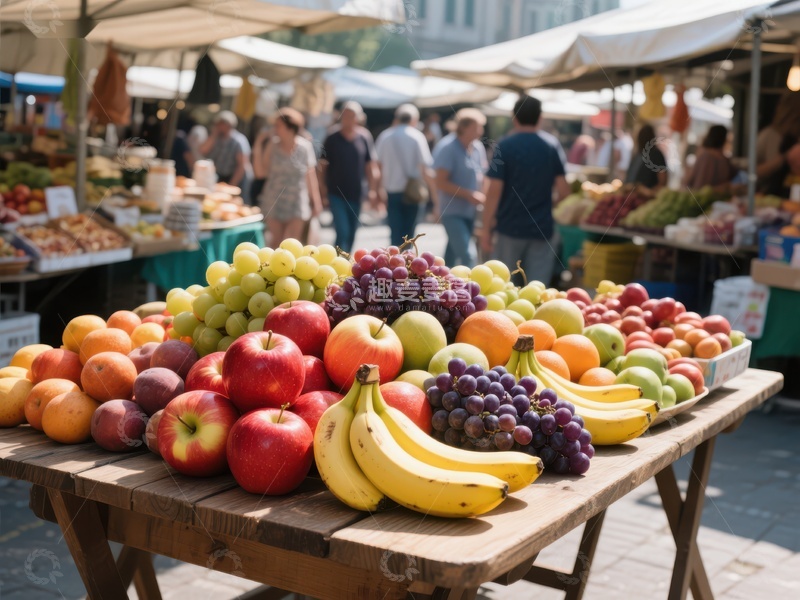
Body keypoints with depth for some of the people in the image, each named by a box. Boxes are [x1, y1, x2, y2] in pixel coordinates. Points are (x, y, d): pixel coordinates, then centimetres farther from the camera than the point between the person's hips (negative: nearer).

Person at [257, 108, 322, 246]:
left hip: (297, 204, -2)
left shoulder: (305, 147, -7)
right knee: (276, 243, 8)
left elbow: (310, 176, 0)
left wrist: (316, 201, 2)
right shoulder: (274, 145, -1)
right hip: (274, 203, 2)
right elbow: (262, 171, 0)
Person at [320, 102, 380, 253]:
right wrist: (323, 190, -2)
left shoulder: (364, 138, 2)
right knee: (342, 232, -12)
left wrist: (372, 190, 2)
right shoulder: (332, 139, -3)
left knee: (351, 235, 11)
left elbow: (370, 165, 7)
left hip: (356, 194, 3)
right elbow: (323, 166, 2)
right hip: (336, 194, -3)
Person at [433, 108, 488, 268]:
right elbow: (441, 183, -17)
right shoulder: (448, 148, -15)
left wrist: (482, 196, -1)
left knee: (452, 256, 18)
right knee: (468, 256, -17)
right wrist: (469, 194, -20)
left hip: (470, 212, 7)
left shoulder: (478, 147, 5)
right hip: (452, 212, -7)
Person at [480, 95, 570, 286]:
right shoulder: (553, 145, 1)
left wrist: (486, 227, -4)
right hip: (542, 228, 2)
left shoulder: (505, 147, -7)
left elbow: (495, 191, -11)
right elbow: (563, 190, -1)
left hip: (509, 227, -2)